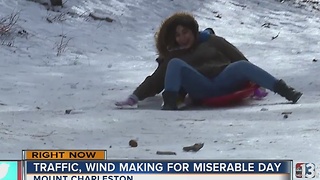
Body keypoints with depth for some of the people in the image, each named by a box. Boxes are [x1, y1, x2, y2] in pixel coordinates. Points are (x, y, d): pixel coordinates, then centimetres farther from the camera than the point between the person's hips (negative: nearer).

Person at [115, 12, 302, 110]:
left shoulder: (212, 41, 20)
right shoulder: (174, 56, 23)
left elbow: (240, 59, 14)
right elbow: (155, 81, 16)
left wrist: (256, 82, 3)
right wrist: (135, 97, 1)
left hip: (225, 80, 0)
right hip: (200, 90, 0)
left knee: (242, 65, -29)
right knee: (175, 63, -20)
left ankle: (286, 91, -35)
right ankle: (170, 103, -35)